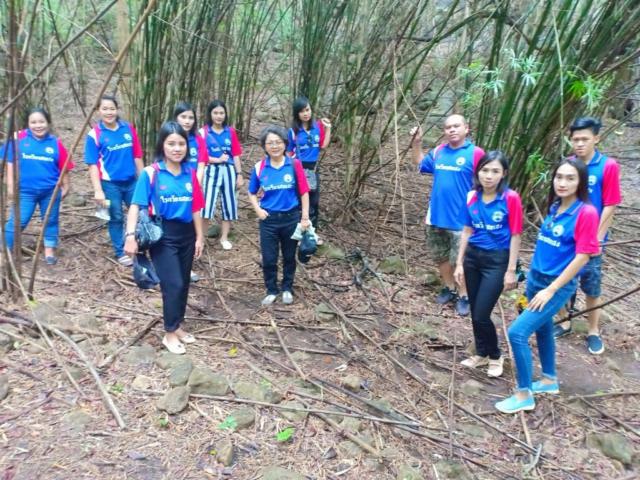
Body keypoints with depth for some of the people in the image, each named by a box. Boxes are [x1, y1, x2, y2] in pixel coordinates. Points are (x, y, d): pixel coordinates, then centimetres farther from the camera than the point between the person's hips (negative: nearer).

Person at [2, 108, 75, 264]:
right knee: (17, 222, -4)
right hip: (25, 190, -2)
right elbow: (10, 161, 0)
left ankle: (49, 251, 27)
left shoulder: (55, 143, -4)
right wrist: (10, 184, -1)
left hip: (51, 191, 2)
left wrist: (65, 186, 7)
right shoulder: (19, 138, -5)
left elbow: (64, 167, 3)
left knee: (51, 221, 12)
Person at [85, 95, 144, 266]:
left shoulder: (129, 128, 0)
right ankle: (121, 252, 23)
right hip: (110, 184, -3)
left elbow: (137, 156, 6)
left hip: (131, 181, 3)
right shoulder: (94, 135, -8)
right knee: (116, 219, 9)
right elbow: (93, 165, -9)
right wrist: (98, 190, -13)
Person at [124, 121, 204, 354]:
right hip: (162, 235, -5)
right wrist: (131, 235, -22)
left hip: (186, 234, 5)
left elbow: (195, 208, 8)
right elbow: (136, 205, -12)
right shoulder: (150, 173, -11)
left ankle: (177, 326, 33)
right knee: (173, 284, -7)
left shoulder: (190, 174, 3)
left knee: (184, 283, 13)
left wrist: (199, 237, 10)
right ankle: (170, 333, 12)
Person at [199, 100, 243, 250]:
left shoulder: (231, 132, 5)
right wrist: (217, 159, -15)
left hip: (228, 171, 3)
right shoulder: (203, 132, -3)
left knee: (229, 204, 8)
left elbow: (236, 155, 6)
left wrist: (239, 174, 3)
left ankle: (224, 238, 21)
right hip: (212, 171, -3)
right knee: (206, 204, -10)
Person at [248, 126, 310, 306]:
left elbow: (304, 192, -5)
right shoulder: (259, 167, -4)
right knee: (268, 259, 7)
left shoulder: (294, 164, -9)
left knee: (289, 256, 15)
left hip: (291, 218, -1)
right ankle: (271, 290, 28)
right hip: (268, 220, 1)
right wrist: (258, 210, -5)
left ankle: (287, 288, 34)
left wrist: (305, 217, -6)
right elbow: (252, 193, 10)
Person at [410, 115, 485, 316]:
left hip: (461, 220, -6)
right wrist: (416, 143, 11)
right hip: (437, 217, 6)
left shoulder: (475, 153, -12)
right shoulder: (438, 151, 5)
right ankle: (449, 288, 37)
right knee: (441, 256, 18)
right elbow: (420, 164, 23)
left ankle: (464, 296, 23)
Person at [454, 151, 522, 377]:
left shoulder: (511, 198, -14)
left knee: (481, 314, -4)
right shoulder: (472, 197, 0)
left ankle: (495, 356, 22)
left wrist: (511, 270, -10)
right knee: (474, 312, 13)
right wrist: (459, 263, 7)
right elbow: (467, 231, 7)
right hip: (473, 257, 5)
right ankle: (481, 353, 34)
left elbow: (515, 236, -10)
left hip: (497, 260, -5)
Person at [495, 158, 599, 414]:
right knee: (542, 328, 21)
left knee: (517, 332, -12)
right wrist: (532, 274, 15)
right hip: (535, 278, 7)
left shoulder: (586, 212, -17)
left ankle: (524, 395, 4)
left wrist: (551, 290, -18)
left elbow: (582, 256, -18)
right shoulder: (554, 207, 4)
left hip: (559, 285, -7)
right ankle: (549, 380, 42)